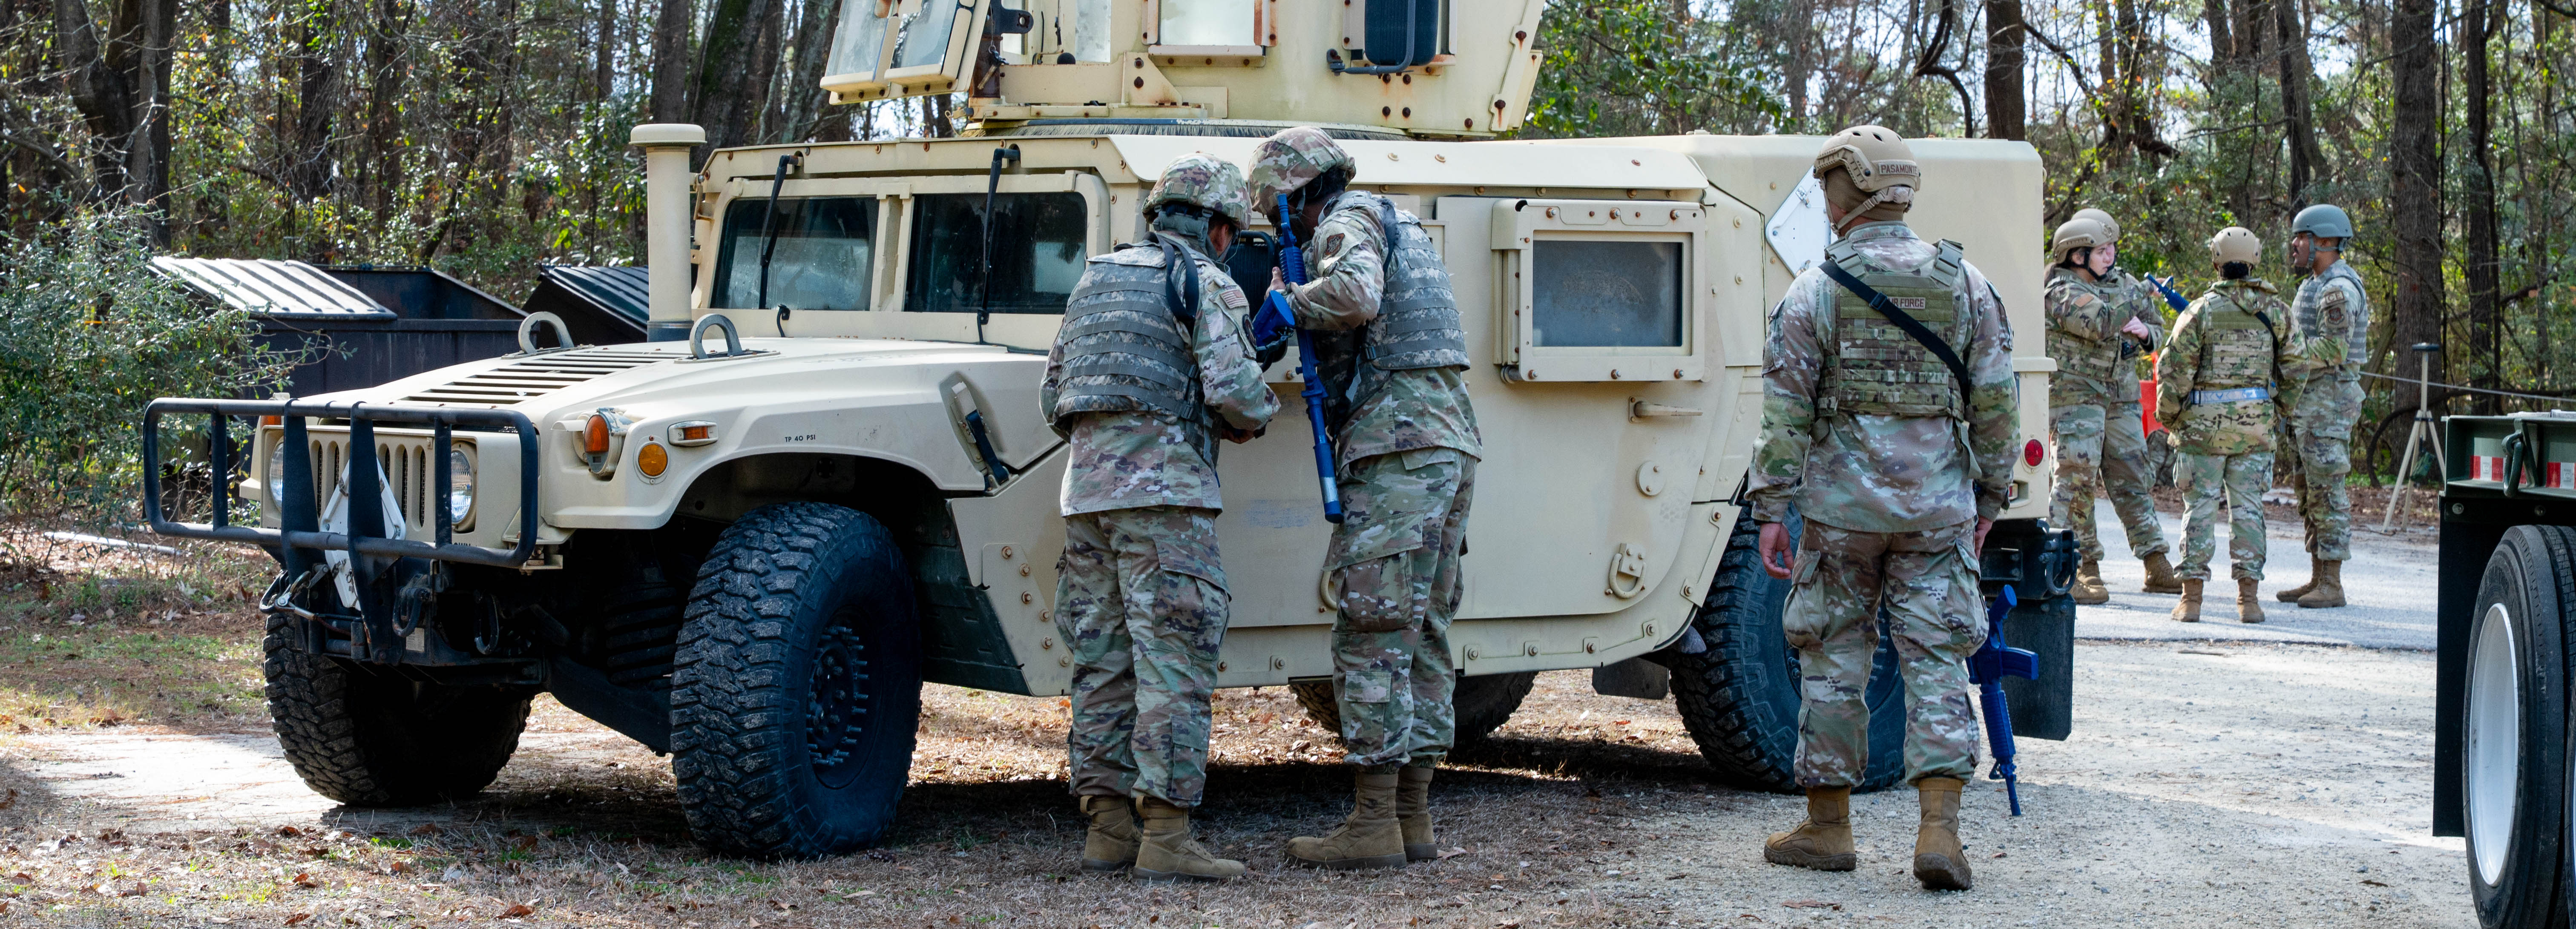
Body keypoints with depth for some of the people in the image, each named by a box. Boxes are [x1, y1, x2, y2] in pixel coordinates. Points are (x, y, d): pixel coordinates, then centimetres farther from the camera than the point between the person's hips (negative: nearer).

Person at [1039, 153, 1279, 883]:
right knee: (1175, 660, -8)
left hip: (1087, 486, 7)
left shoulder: (1096, 280, 21)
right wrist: (1259, 413, 9)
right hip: (1162, 487, -7)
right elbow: (1233, 386, -13)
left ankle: (1107, 826, 10)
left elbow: (1053, 395, 22)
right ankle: (1165, 835, -12)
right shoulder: (1204, 281, -1)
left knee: (1104, 660, 10)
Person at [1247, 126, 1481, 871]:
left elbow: (1356, 293, -25)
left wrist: (1292, 304, -9)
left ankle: (1373, 823, -10)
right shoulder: (1401, 227, 26)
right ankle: (1413, 818, 13)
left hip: (1397, 446, -10)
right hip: (1450, 441, 10)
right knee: (1421, 634, 11)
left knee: (1372, 632, -9)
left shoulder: (1346, 224, -4)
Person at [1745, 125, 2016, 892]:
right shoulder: (1964, 284, 3)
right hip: (1939, 509, 2)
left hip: (1843, 505, -2)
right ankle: (1939, 829, -7)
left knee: (1834, 662, 9)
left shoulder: (1816, 291, -5)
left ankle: (1828, 827, 16)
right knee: (1935, 663, 3)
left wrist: (1771, 510, -2)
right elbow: (1997, 401, 5)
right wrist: (1989, 495, 14)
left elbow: (1785, 413, -7)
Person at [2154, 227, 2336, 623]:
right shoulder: (2274, 309, 1)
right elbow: (2296, 360, 5)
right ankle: (2249, 598, 5)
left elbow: (2174, 368, -6)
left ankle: (2192, 599, 1)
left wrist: (2167, 415, 7)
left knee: (2200, 506, 2)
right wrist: (2325, 348, 26)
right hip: (2255, 423, 2)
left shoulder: (2202, 311, -7)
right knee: (2247, 506, 7)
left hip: (2203, 424, -2)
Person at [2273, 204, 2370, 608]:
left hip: (2328, 403, -11)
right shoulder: (2313, 285, 18)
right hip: (2304, 403, 11)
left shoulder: (2339, 290, -15)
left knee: (2328, 491, -9)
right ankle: (2316, 579, 15)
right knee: (2309, 490, 11)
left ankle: (2332, 585, -7)